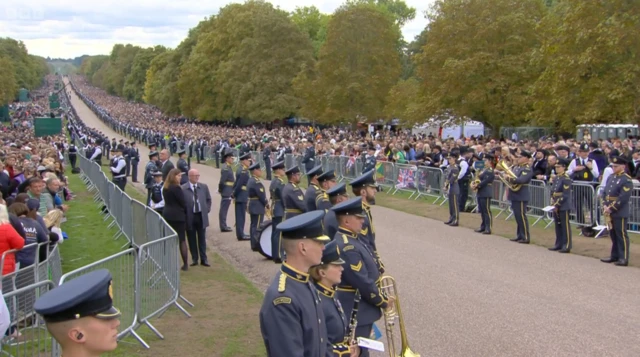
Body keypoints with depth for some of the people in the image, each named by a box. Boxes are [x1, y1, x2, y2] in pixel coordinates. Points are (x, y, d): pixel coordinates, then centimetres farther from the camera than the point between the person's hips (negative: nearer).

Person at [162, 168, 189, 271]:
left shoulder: (165, 188, 9)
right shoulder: (176, 188, -16)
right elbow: (183, 202, -13)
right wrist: (186, 212, 3)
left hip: (167, 215, 7)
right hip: (178, 216, -7)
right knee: (182, 240, 0)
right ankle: (185, 264, 3)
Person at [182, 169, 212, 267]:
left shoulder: (204, 187, 5)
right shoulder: (183, 188, -8)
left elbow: (208, 199, 14)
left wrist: (207, 210, 5)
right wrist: (185, 214, -8)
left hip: (201, 216, 2)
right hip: (190, 217, -2)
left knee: (202, 239, 8)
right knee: (192, 239, 7)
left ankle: (204, 259, 14)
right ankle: (194, 259, 18)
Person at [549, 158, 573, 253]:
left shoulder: (566, 179, -12)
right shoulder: (556, 178, 13)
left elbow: (565, 195, -17)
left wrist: (557, 204, -16)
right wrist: (553, 203, 5)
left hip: (563, 207, -8)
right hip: (556, 206, 8)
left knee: (565, 226, -2)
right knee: (558, 225, 13)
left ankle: (566, 246, 3)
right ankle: (559, 244, 21)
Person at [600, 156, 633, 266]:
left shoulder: (627, 180, -12)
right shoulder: (610, 178, 13)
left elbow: (623, 198, -19)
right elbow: (604, 193, 13)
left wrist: (611, 208, -18)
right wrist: (605, 206, -2)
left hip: (620, 213, -8)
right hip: (610, 212, 8)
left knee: (622, 235, -2)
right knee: (613, 235, 14)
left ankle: (624, 258, 3)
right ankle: (614, 256, 24)